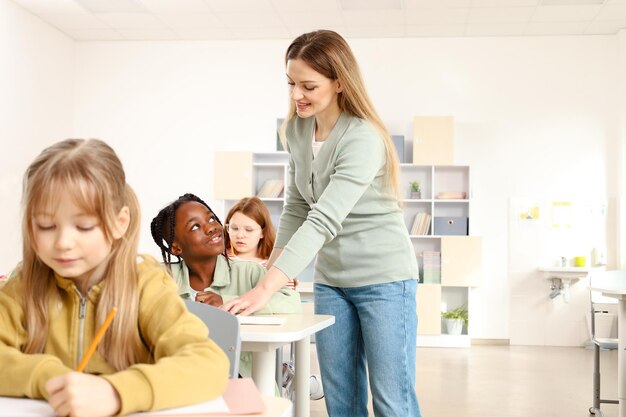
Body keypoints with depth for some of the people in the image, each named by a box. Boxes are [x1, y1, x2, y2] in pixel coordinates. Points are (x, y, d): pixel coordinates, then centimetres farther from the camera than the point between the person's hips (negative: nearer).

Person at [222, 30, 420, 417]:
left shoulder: (363, 138, -21)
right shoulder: (296, 129, 2)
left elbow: (324, 220, -30)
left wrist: (266, 288, -36)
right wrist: (272, 266, 2)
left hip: (383, 278, -6)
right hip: (330, 279, 7)